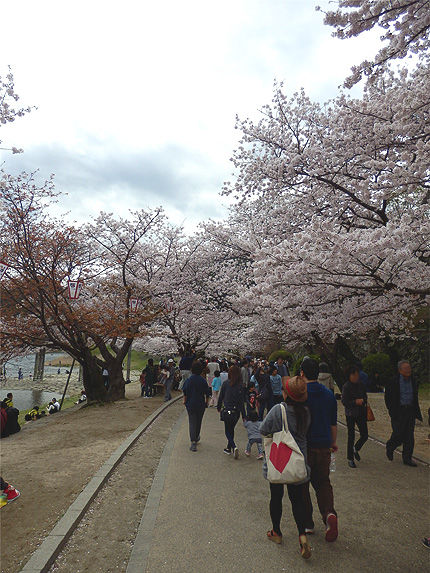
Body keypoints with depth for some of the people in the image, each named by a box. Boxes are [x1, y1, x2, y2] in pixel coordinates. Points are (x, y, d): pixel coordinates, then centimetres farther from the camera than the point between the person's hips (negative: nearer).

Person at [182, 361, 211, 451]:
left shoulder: (188, 380, -7)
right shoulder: (203, 380, -9)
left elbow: (185, 393, 0)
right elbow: (207, 394, -4)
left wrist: (185, 401, 15)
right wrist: (206, 402, 10)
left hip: (190, 404, 0)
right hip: (200, 404, 0)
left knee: (192, 422, 1)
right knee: (198, 421, 19)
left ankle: (193, 442, -10)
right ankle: (196, 438, 36)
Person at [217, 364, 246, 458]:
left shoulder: (225, 383, -10)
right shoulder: (240, 386, -8)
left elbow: (221, 397, -1)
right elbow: (241, 402, -6)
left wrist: (219, 407, 14)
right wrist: (243, 415, -1)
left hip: (227, 411, -2)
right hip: (236, 412, 2)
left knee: (228, 431, 9)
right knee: (231, 429, 21)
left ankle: (234, 447, -12)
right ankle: (229, 448, 29)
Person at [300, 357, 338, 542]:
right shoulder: (329, 394, 1)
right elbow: (333, 424, 9)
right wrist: (333, 443, 23)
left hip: (304, 445, -4)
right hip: (323, 445, 4)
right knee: (323, 481, 19)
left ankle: (307, 523, 20)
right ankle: (329, 513, -3)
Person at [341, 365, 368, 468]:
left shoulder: (361, 384, 4)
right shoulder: (346, 386, -12)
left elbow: (365, 397, 15)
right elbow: (344, 401, -13)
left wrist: (362, 401, -6)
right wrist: (355, 402, -22)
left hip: (361, 413, 5)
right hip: (350, 414, -5)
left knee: (365, 435, 4)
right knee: (351, 436, 1)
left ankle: (356, 449, 33)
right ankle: (350, 459, 16)